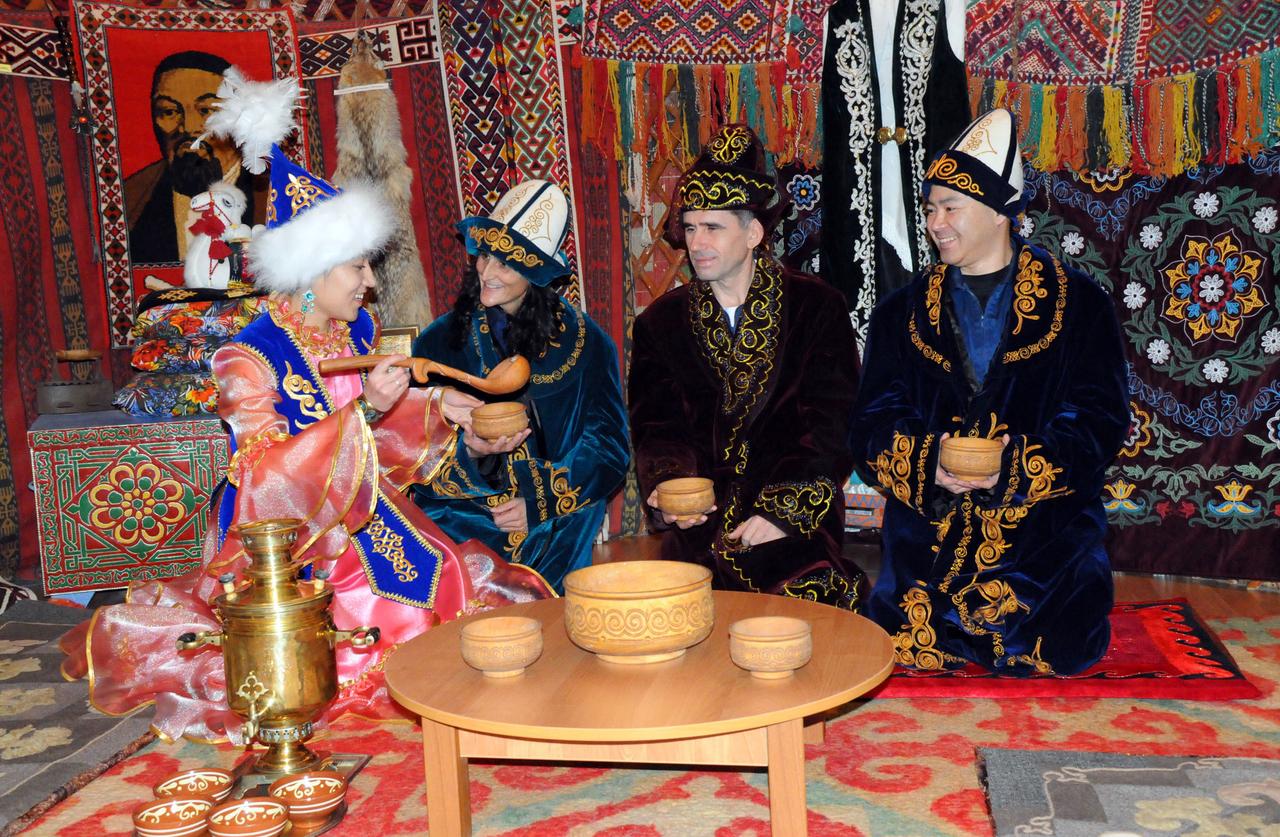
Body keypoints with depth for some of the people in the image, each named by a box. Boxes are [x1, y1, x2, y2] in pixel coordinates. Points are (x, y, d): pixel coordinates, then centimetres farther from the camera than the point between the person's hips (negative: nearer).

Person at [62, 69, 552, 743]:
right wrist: (363, 410, -30)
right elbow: (266, 473, -24)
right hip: (285, 543, -7)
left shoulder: (355, 333, 7)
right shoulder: (249, 358, -15)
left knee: (471, 590, -8)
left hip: (366, 526, 7)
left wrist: (435, 406, 4)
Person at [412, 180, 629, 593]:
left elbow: (608, 449, 2)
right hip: (462, 538, 1)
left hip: (556, 544, 0)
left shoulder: (586, 343, 3)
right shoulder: (438, 342, 4)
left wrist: (538, 503, -10)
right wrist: (470, 454, -20)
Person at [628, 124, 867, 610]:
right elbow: (655, 428, 7)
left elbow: (831, 424, -2)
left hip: (796, 531, -1)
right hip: (698, 533, 2)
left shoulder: (817, 308, 4)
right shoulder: (660, 323, 12)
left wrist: (783, 510, -13)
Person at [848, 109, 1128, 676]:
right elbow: (873, 426, 4)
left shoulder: (1077, 304, 7)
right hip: (929, 520, 2)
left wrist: (1015, 464, -18)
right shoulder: (902, 314, 13)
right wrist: (928, 462, -17)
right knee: (909, 642, -17)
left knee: (1050, 654, -19)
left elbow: (1101, 419, -1)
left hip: (1046, 521, -1)